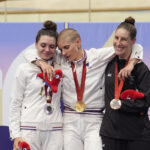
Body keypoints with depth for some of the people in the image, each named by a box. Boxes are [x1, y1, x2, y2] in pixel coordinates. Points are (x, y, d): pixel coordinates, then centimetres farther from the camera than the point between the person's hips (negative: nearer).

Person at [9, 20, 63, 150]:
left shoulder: (60, 70, 11)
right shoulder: (25, 69, 4)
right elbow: (15, 104, 3)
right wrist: (16, 134, -4)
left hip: (54, 130, 2)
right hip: (29, 129, -2)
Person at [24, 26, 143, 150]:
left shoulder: (98, 56, 0)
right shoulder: (60, 60, 5)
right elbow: (30, 52, 10)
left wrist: (131, 63, -14)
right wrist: (41, 62, -8)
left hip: (94, 121, -2)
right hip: (70, 120, 2)